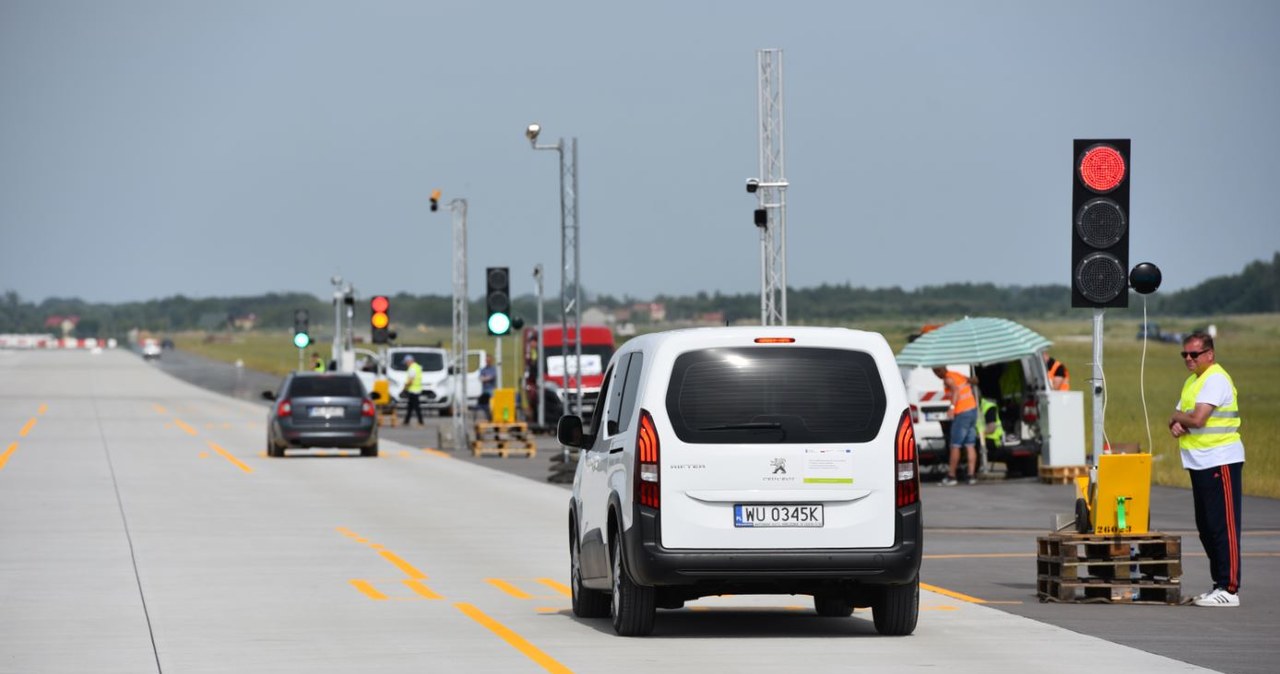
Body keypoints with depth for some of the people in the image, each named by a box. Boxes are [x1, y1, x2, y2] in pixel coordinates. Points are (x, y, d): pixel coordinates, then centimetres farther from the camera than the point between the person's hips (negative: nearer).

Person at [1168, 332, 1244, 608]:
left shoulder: (1216, 380, -13)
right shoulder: (1192, 380, 18)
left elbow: (1198, 419, -22)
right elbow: (1179, 417, 17)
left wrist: (1178, 417, -2)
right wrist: (1176, 425, -7)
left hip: (1221, 462, -10)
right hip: (1200, 463, 10)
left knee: (1223, 527, -10)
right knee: (1206, 528, 12)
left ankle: (1229, 589, -11)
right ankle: (1219, 584, 18)